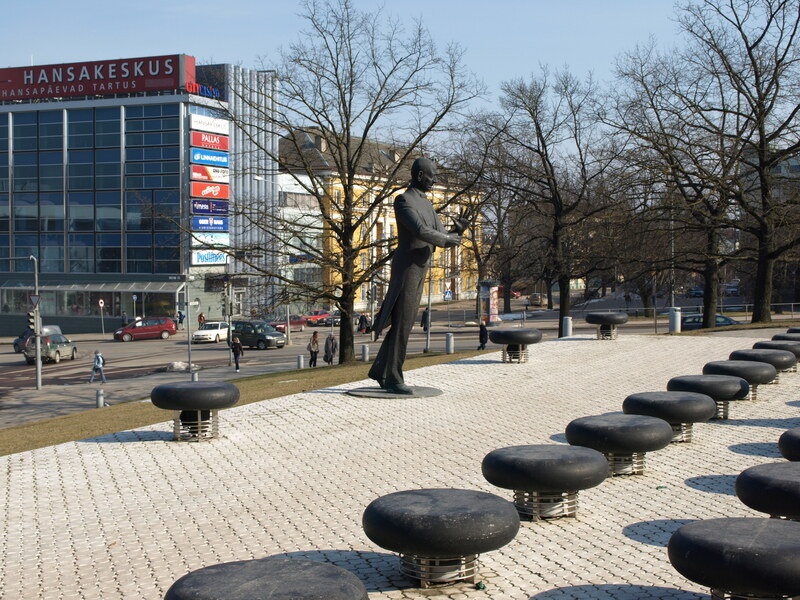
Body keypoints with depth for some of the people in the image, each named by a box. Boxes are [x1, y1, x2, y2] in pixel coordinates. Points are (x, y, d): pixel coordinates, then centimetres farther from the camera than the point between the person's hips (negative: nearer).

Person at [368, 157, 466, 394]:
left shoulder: (427, 205, 18)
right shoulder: (403, 200, -13)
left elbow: (443, 241, 14)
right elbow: (421, 232, -26)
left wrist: (458, 229, -8)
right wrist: (447, 237, -10)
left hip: (418, 271, 10)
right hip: (405, 269, -10)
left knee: (405, 323, 13)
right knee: (401, 325, -7)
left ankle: (379, 369, 22)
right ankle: (393, 379, -1)